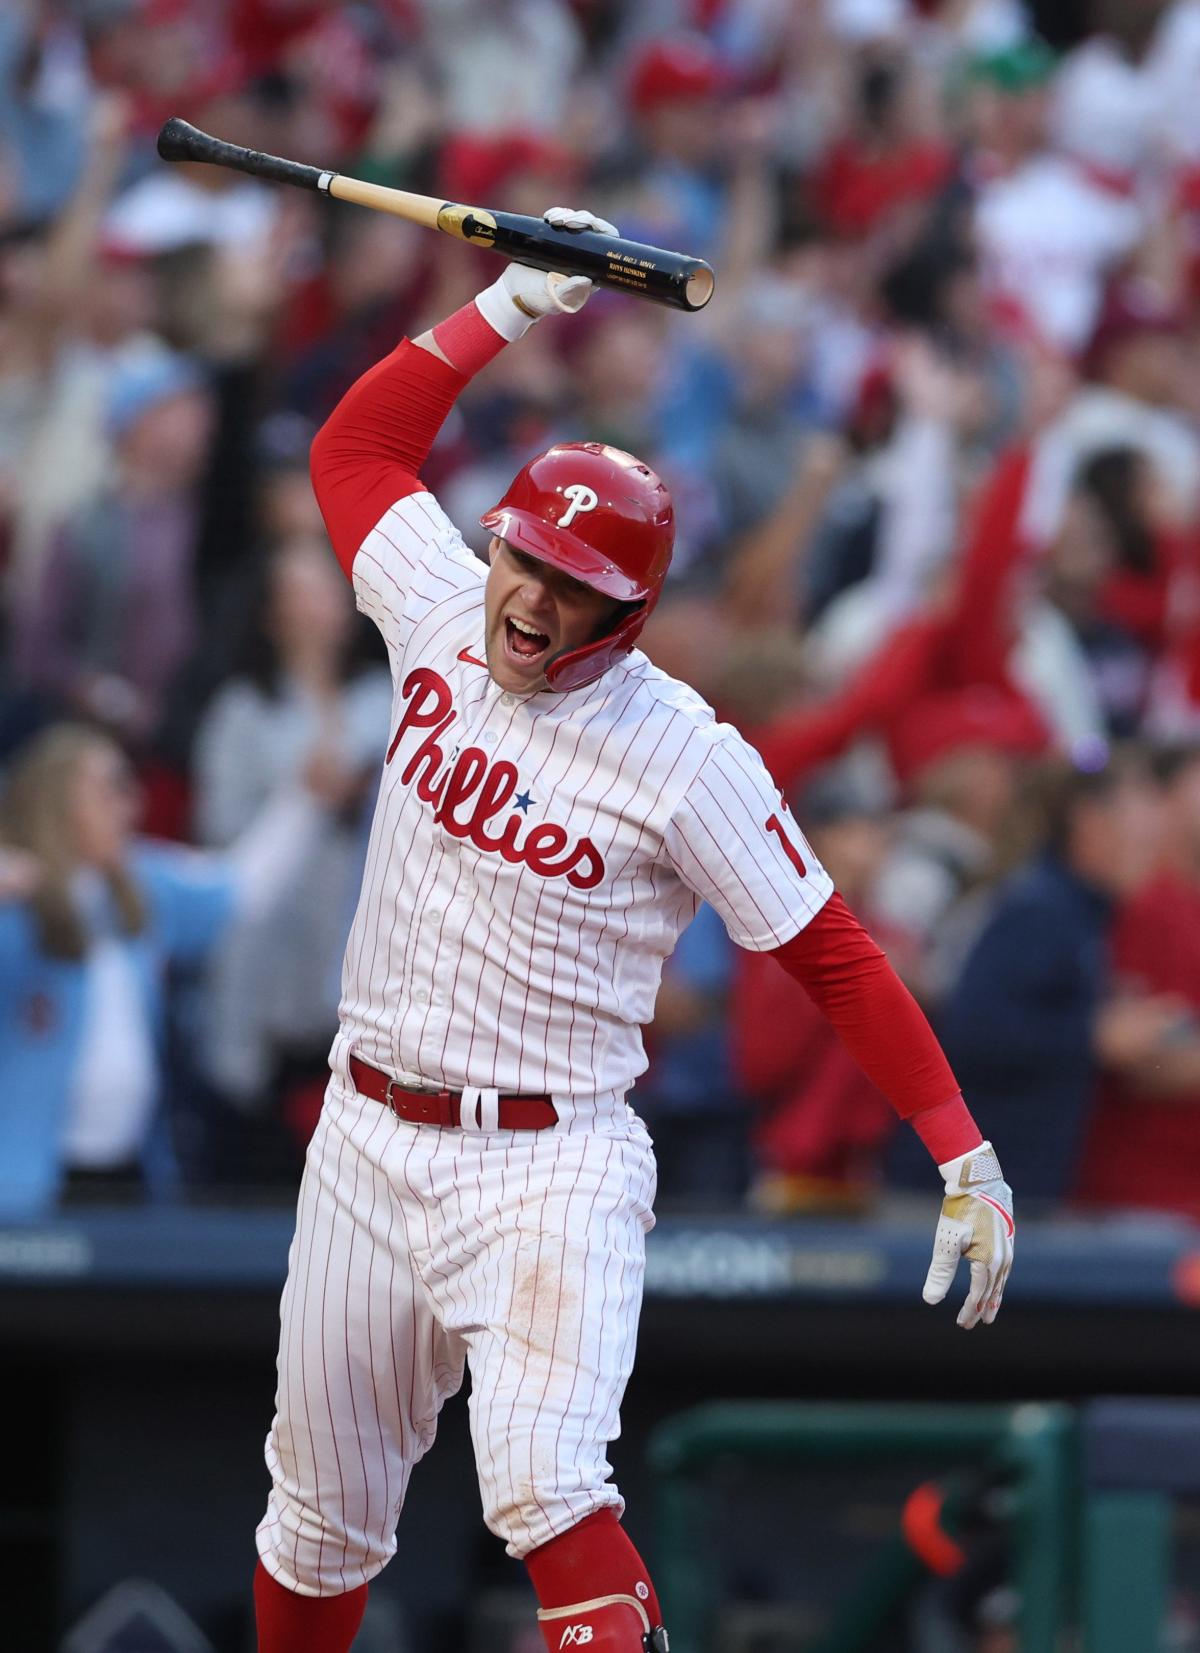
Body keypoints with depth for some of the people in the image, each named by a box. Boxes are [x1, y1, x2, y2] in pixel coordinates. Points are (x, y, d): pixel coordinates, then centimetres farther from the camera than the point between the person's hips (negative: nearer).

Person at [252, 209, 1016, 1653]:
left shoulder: (685, 760, -14)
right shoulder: (446, 622, 1)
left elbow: (831, 958, -10)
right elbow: (355, 444, 17)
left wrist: (965, 1160, -15)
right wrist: (507, 309, 8)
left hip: (553, 1169, -5)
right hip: (368, 1141, 5)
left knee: (545, 1489, -29)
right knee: (320, 1518, 13)